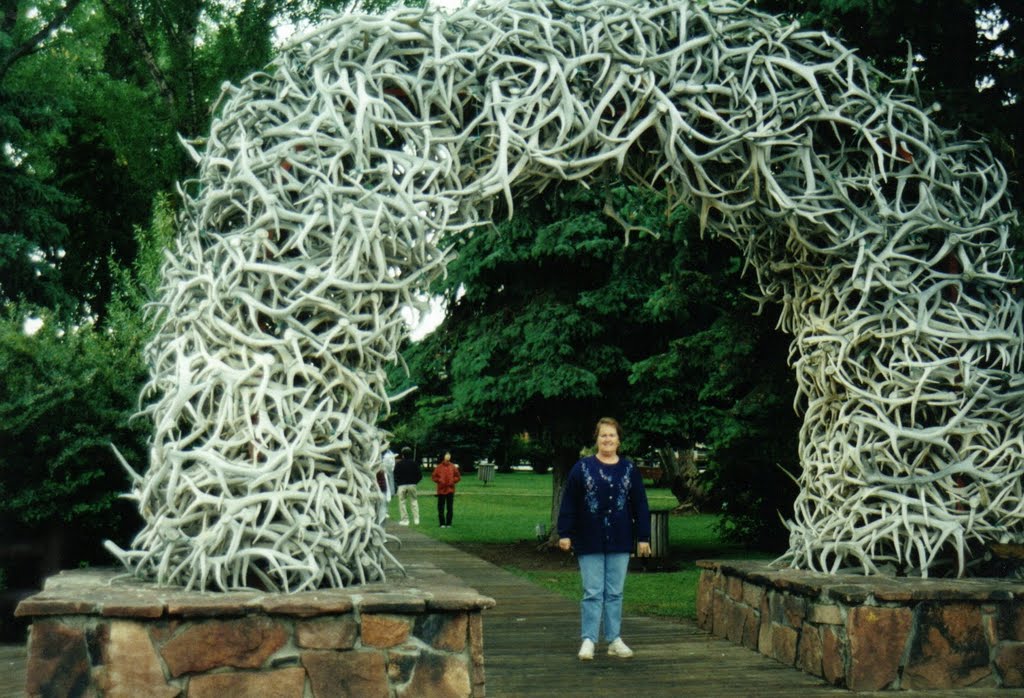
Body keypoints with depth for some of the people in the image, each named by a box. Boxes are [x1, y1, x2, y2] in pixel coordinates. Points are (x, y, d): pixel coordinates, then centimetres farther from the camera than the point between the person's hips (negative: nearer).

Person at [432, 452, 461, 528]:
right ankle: (442, 523, 9)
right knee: (441, 508, 2)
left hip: (450, 490, 1)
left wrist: (453, 481, -7)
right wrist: (439, 480, -11)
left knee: (450, 508, 2)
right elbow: (433, 477, 4)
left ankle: (448, 523, 9)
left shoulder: (453, 467, 3)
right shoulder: (438, 467, -1)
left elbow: (458, 477, 9)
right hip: (441, 490, -1)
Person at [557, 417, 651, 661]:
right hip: (590, 542, -2)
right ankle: (588, 640, 4)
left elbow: (640, 505, 8)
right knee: (592, 592, -1)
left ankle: (614, 640, 15)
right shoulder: (582, 467, -1)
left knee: (615, 593, 8)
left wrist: (643, 537, 5)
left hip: (619, 542, 2)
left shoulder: (629, 469, 6)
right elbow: (568, 503, -1)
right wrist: (565, 533, -5)